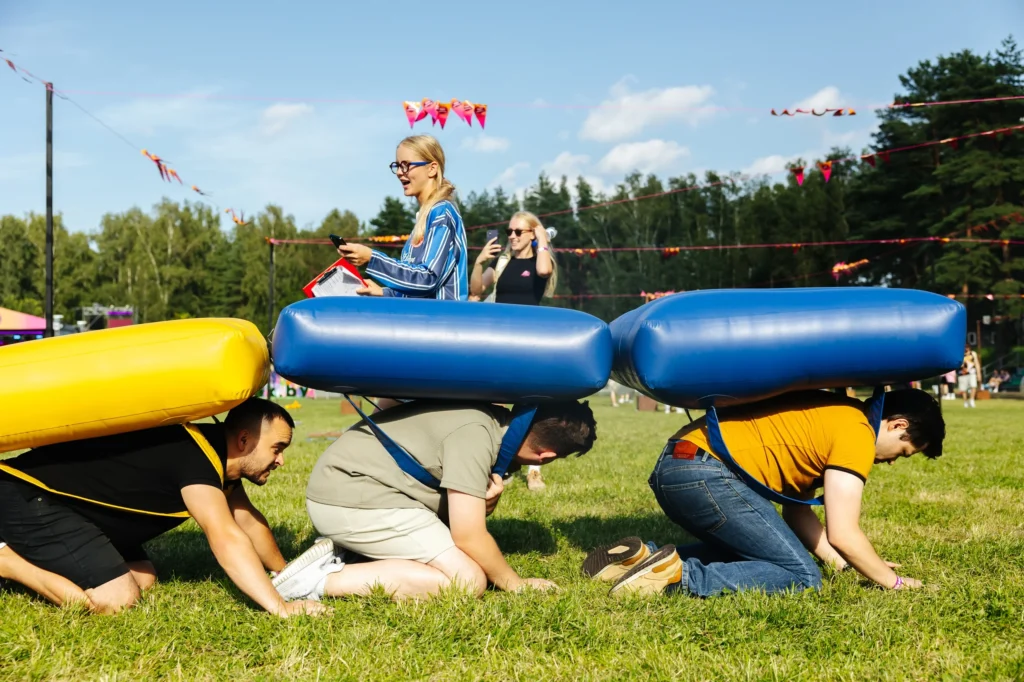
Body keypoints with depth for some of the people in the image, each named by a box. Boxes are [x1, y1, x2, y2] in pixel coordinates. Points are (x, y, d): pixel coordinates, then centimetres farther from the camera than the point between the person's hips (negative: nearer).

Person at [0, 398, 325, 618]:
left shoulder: (219, 455, 5)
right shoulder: (198, 459, -26)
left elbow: (249, 521, 20)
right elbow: (226, 537, -37)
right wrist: (280, 607, -40)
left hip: (60, 497, 11)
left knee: (143, 580, 10)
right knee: (116, 598, -18)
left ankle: (29, 554, 14)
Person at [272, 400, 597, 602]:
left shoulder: (495, 419, 9)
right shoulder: (476, 433, -20)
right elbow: (469, 535, -19)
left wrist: (488, 499, -7)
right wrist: (515, 584, -3)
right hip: (352, 499, -10)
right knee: (469, 580, -13)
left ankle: (339, 556, 7)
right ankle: (327, 579, -15)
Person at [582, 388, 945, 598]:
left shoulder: (828, 418, 26)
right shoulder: (857, 433, -3)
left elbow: (797, 511, 27)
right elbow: (843, 534, -6)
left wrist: (846, 563, 23)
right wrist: (891, 581, 9)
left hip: (675, 466, 10)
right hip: (705, 474, -10)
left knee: (746, 549, 28)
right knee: (801, 575, -4)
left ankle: (644, 556, 13)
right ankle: (676, 574, -15)